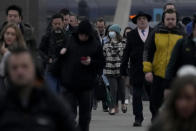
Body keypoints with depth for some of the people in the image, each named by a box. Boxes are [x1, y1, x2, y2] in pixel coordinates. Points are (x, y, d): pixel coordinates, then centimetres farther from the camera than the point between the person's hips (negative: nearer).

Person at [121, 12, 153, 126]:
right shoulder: (132, 35, 8)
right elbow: (127, 53, 6)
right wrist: (124, 70, 1)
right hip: (136, 71, 0)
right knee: (137, 95, 1)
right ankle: (138, 118, 6)